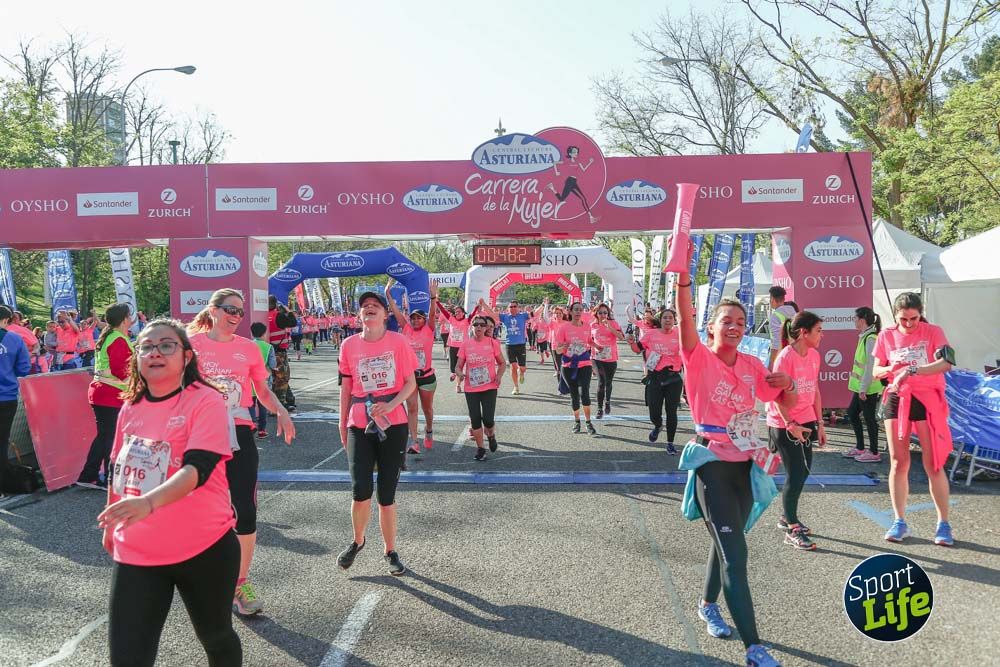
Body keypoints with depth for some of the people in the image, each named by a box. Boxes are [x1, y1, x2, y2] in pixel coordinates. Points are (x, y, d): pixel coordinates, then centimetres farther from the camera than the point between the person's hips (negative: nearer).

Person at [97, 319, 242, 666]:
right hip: (135, 553, 4)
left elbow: (197, 468, -27)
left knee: (215, 637, 16)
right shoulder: (130, 407, 4)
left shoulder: (206, 401, -13)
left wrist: (148, 502, -42)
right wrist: (111, 523, 26)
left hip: (203, 548, -4)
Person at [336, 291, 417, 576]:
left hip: (393, 425, -1)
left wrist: (390, 405, -18)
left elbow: (411, 383, -1)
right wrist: (343, 424, 11)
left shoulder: (398, 341, -4)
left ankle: (391, 551, 25)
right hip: (360, 426, 1)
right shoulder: (349, 345, 2)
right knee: (361, 491, -9)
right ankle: (358, 541, 21)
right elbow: (346, 388, 10)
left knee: (386, 495, 5)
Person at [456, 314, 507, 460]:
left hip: (490, 387, -1)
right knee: (475, 419, 3)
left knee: (488, 418, -10)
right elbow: (458, 366, 3)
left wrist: (499, 375, -12)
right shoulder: (466, 344, -1)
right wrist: (459, 374, -19)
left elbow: (502, 363, 7)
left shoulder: (492, 343, -3)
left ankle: (491, 435, 26)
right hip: (471, 389, 2)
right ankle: (480, 448, 22)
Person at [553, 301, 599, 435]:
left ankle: (588, 422, -5)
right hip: (569, 367, 0)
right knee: (574, 395, 8)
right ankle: (576, 421, 28)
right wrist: (563, 347, -27)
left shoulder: (587, 327, 1)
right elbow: (558, 351, -7)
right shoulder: (564, 327, -7)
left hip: (584, 365, 1)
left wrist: (597, 346, 10)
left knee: (584, 392, -16)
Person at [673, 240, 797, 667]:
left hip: (745, 464, 6)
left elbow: (786, 402, 13)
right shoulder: (699, 359, -10)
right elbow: (685, 318, -27)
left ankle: (708, 605, 44)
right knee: (734, 552, -10)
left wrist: (787, 385, -11)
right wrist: (683, 273, -41)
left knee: (728, 541, 20)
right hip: (712, 464, -6)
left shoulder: (752, 366, 6)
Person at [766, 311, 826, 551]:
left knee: (803, 471, 15)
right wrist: (790, 425, -21)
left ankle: (788, 517, 33)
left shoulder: (814, 355, 5)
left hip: (806, 422, 8)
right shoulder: (786, 357, -18)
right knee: (795, 475, -4)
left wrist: (820, 423, 12)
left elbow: (815, 391, 12)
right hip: (785, 425, -8)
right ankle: (791, 530, 8)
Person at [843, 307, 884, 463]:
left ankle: (874, 453, 12)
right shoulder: (864, 337, 10)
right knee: (852, 413, 17)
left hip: (869, 388, -10)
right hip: (861, 387, 10)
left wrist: (863, 388, -19)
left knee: (869, 418, 0)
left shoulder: (870, 339, -18)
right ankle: (860, 448, 28)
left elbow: (871, 366, -21)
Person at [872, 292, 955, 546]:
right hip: (896, 400, 3)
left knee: (933, 464, -2)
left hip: (927, 400, -3)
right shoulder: (886, 336, 5)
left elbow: (946, 363, -20)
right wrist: (891, 369, -12)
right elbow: (877, 371, 11)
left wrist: (911, 370, -31)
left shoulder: (933, 332, -5)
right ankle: (900, 522, 14)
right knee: (898, 463, 5)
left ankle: (943, 524, 10)